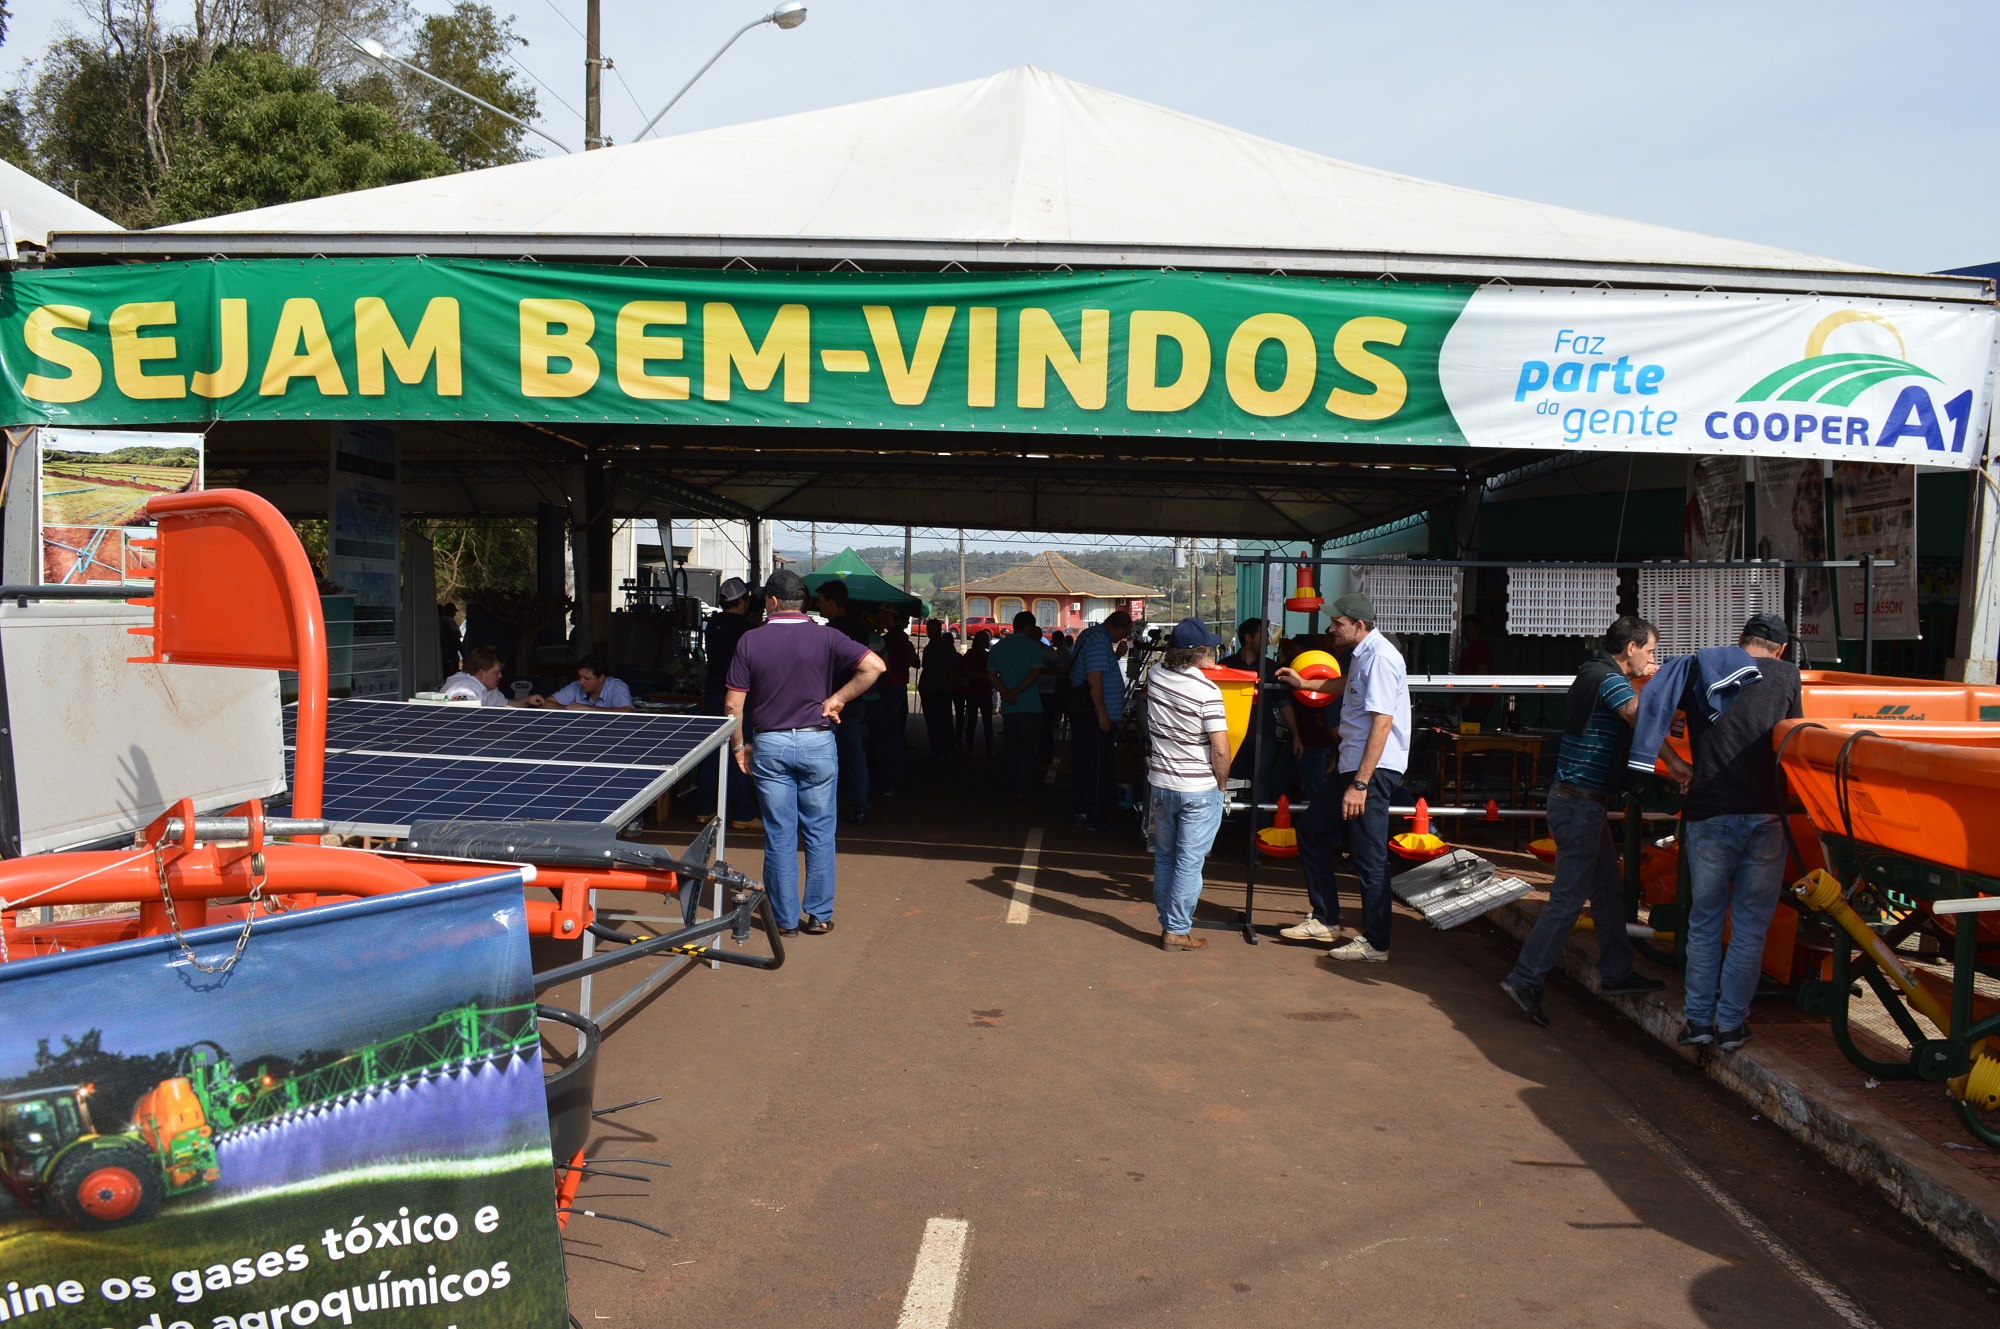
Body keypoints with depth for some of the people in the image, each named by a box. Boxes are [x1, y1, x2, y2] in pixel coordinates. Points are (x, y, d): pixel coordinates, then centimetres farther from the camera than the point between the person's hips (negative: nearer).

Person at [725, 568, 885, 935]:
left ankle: (785, 918, 12)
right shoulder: (824, 637, -2)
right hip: (817, 743, 0)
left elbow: (734, 704, -3)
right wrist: (837, 698, -4)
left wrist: (739, 746, 9)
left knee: (779, 836, 6)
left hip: (769, 745, 0)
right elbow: (874, 666, -13)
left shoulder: (751, 640, -2)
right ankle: (818, 915, 13)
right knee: (819, 833, 9)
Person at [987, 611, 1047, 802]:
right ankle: (1024, 791, -2)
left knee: (1012, 749, 12)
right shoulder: (1032, 646, -6)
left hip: (1009, 707, 5)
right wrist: (1016, 691, -13)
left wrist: (1005, 692, -9)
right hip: (1030, 706, -5)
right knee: (1027, 750, 0)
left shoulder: (997, 647, 10)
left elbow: (992, 674, 2)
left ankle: (1012, 789, 15)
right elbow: (1035, 673, -16)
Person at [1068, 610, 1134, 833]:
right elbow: (1094, 678, -24)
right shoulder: (1099, 641, -17)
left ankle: (1084, 812, 21)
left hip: (1083, 712, 11)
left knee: (1085, 764, 14)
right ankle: (1094, 817, -1)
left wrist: (1116, 655, 14)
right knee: (1098, 767, -4)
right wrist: (1103, 714, -23)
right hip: (1095, 715, -11)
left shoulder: (1091, 634, 15)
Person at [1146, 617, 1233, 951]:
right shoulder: (1207, 690, -19)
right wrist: (1222, 784, -4)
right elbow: (1220, 749, -18)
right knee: (1189, 861, 2)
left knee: (1164, 856, 18)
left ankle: (1169, 920, 27)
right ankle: (1177, 931, 7)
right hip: (1199, 789, -6)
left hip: (1160, 783, 6)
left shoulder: (1156, 675, -2)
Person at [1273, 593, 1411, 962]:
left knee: (1369, 856, -4)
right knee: (1311, 827, 14)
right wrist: (1305, 684, 40)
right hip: (1353, 765, 11)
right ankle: (1325, 920, 22)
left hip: (1374, 770, -11)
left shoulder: (1380, 656, -18)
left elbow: (1382, 722, -24)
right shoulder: (1361, 654, 14)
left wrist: (1361, 783, -25)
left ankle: (1375, 943, 7)